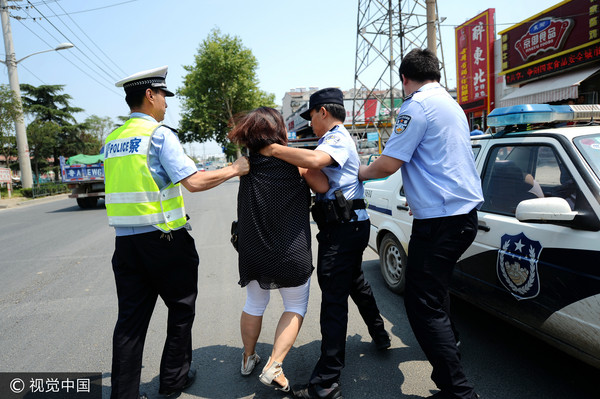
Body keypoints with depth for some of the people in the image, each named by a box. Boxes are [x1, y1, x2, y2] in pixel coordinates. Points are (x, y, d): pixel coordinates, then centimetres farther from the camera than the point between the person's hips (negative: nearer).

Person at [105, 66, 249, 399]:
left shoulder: (112, 140, 11)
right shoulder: (160, 134, -11)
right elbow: (194, 182, -19)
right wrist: (235, 170, -7)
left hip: (125, 242, 6)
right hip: (164, 239, -6)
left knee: (131, 317, 11)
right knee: (182, 309, 13)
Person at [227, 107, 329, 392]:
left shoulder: (247, 164, -2)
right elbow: (323, 187, -6)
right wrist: (309, 168, 8)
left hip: (253, 252, 4)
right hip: (292, 253, -3)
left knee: (254, 305, 24)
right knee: (296, 307, 17)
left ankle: (248, 358, 41)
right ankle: (273, 367, 8)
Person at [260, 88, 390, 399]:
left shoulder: (337, 137, -11)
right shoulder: (340, 138, 22)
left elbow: (315, 160, -33)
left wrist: (273, 149, -25)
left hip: (341, 229, -11)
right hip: (351, 225, 11)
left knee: (334, 299, -10)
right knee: (355, 282, 26)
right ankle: (379, 335, 47)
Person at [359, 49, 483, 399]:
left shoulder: (417, 106, -10)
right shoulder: (452, 105, 20)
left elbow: (389, 164, -15)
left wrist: (361, 172, 5)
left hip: (440, 220, -10)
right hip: (465, 213, 10)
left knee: (423, 305, -4)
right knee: (436, 288, 26)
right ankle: (449, 355, 44)